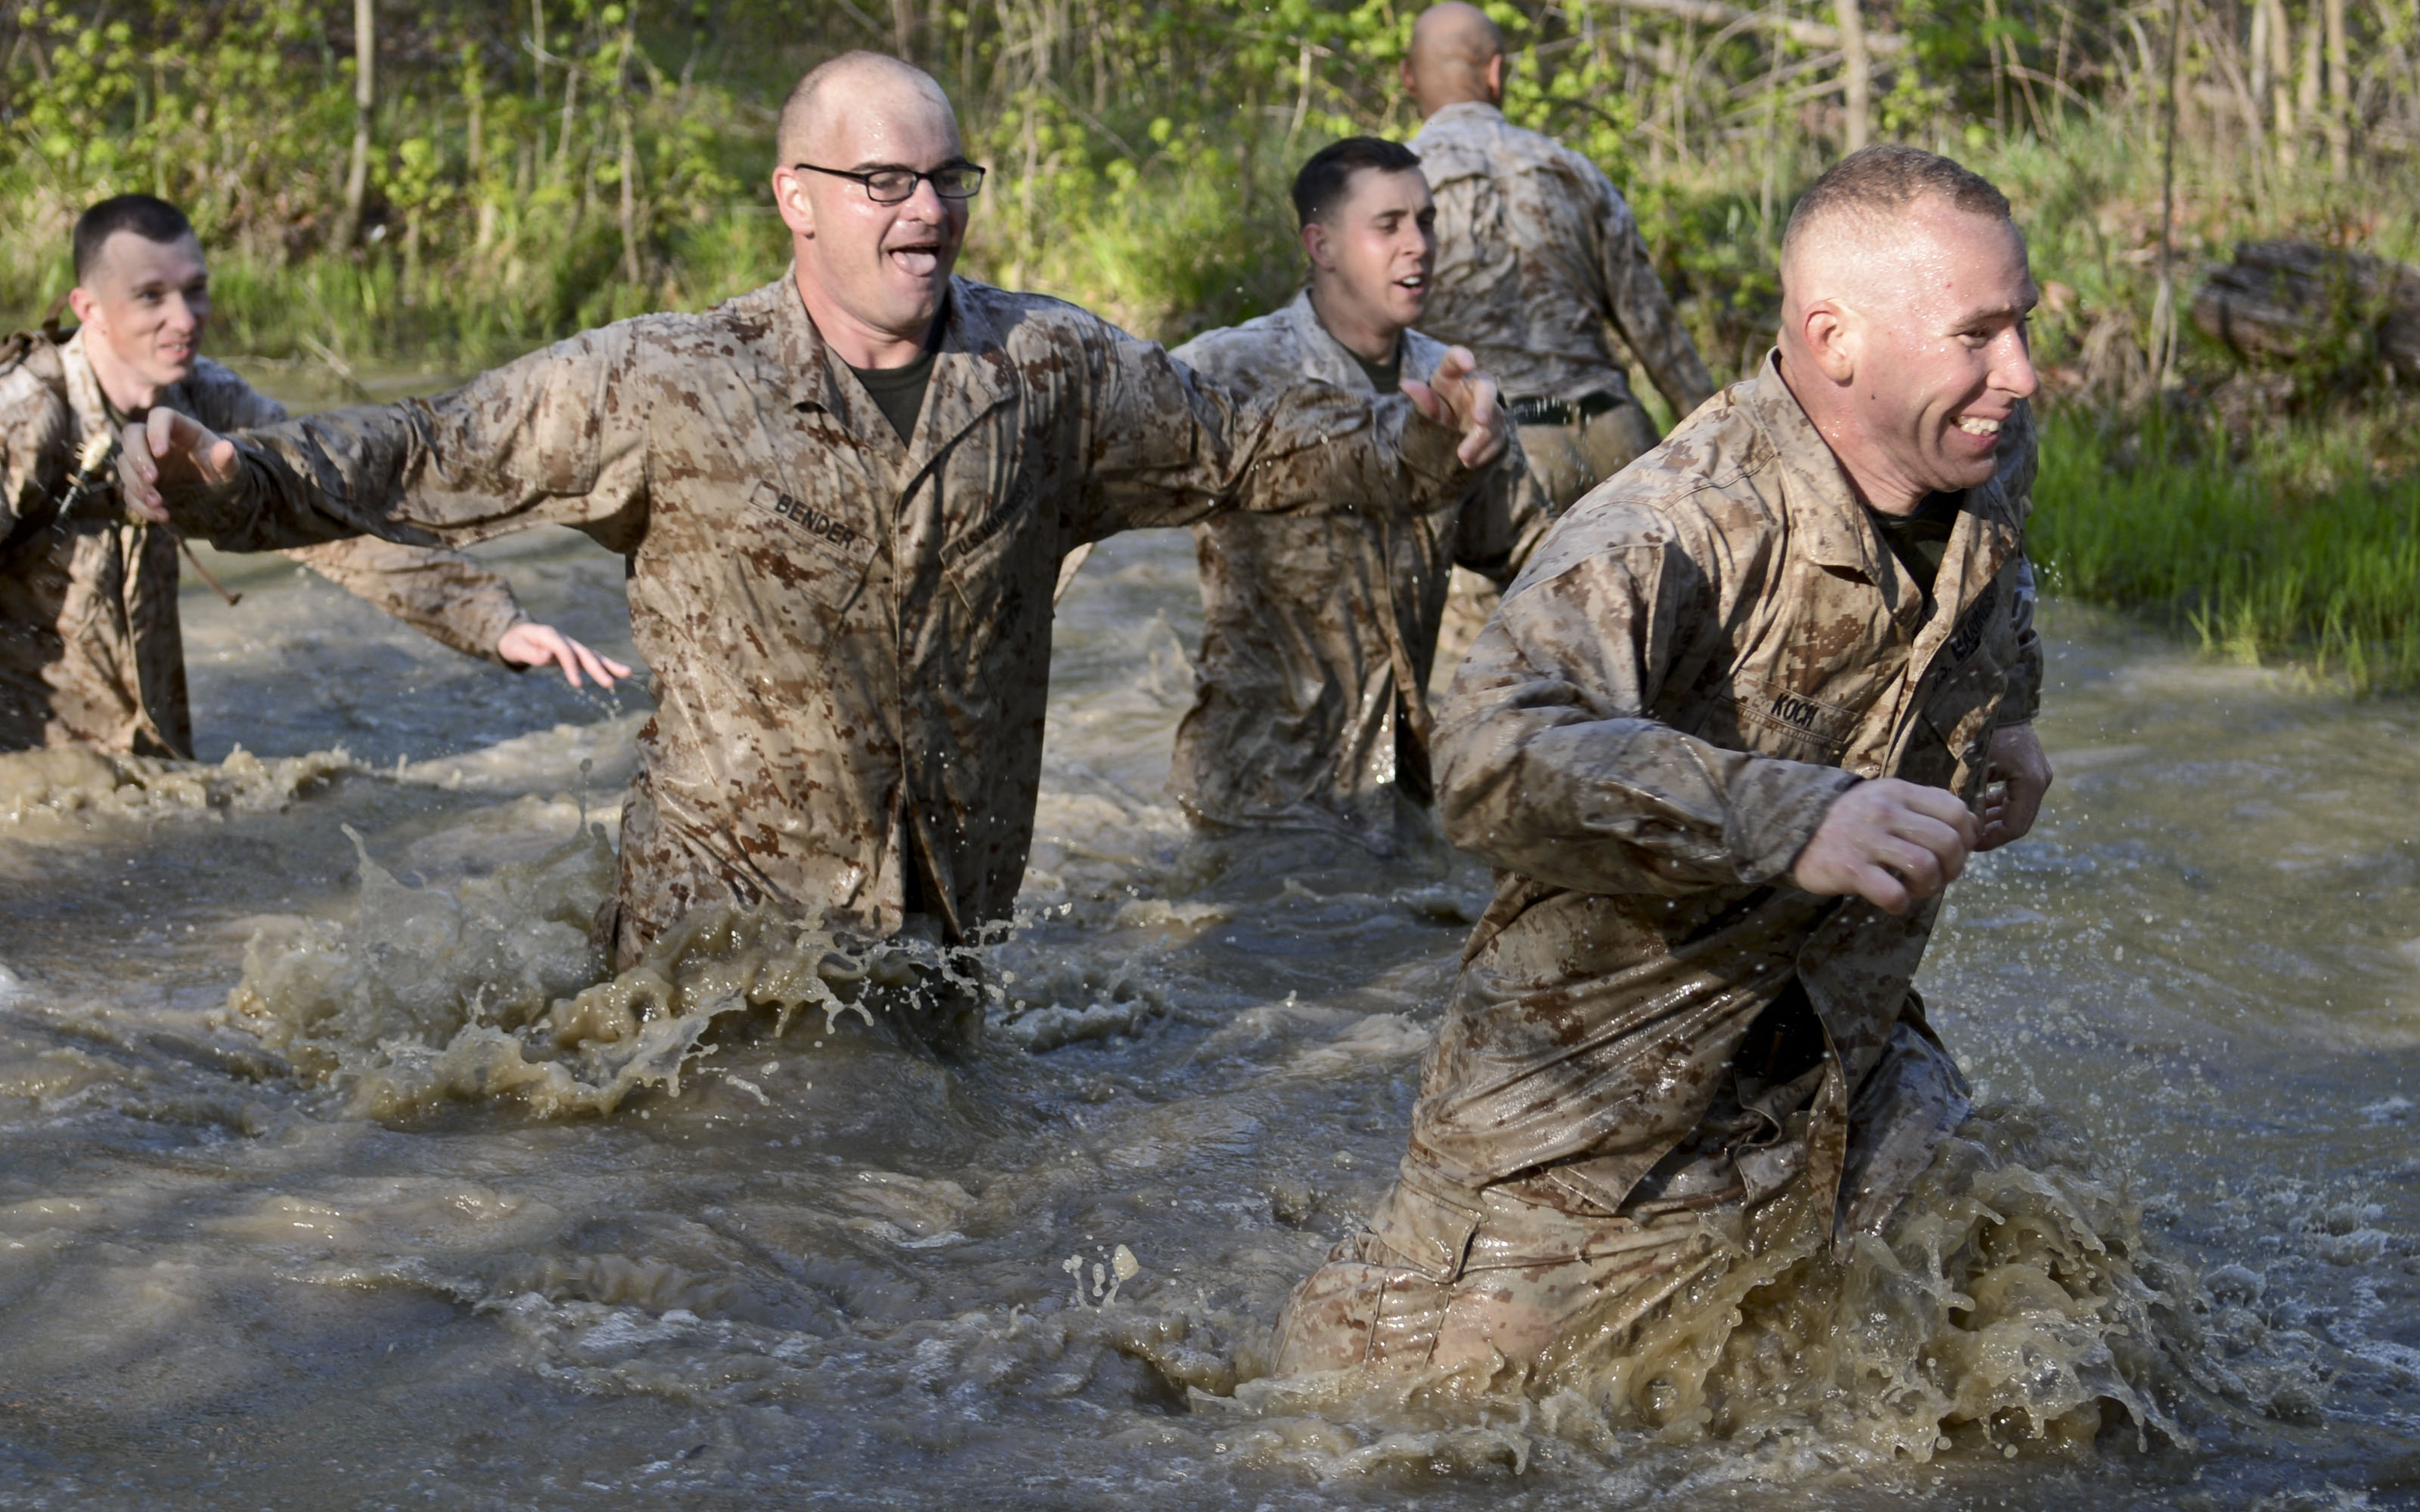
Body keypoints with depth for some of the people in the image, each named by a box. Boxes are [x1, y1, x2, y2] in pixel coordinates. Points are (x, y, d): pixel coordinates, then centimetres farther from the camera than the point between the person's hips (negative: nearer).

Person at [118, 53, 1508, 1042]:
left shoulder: (1053, 372, 0)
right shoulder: (669, 384, -9)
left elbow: (1241, 444, 12)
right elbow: (432, 460, -8)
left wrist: (1414, 450, 1)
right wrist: (232, 482, -21)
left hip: (946, 925, 3)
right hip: (723, 920, -2)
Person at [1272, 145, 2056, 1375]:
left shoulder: (1988, 463, -3)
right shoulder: (1670, 537, -29)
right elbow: (1496, 762, -46)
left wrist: (2001, 717, 8)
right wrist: (1788, 821, -51)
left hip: (1845, 1081, 6)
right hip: (1601, 1123, -6)